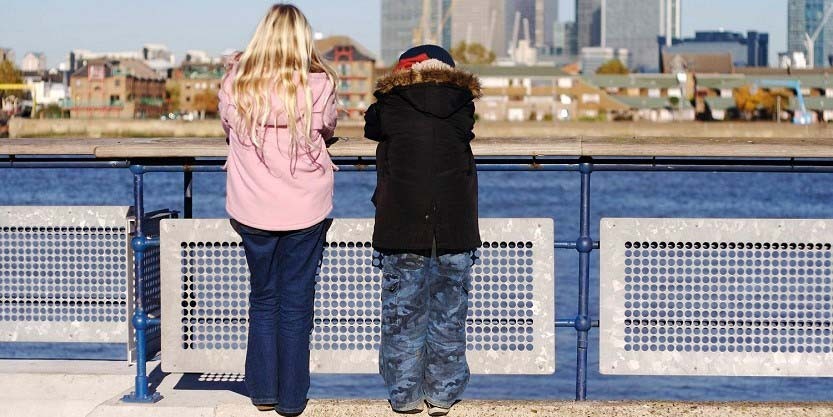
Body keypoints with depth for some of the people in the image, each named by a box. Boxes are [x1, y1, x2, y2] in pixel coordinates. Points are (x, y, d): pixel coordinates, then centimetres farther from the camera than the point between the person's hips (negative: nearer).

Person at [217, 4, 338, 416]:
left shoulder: (236, 84, -6)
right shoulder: (318, 86, -11)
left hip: (252, 211, 2)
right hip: (305, 211, -2)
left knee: (263, 297, 16)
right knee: (296, 301, 8)